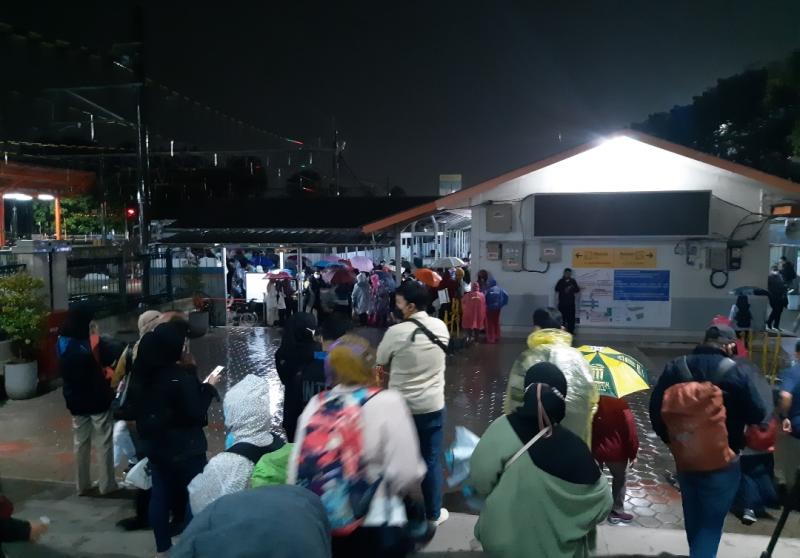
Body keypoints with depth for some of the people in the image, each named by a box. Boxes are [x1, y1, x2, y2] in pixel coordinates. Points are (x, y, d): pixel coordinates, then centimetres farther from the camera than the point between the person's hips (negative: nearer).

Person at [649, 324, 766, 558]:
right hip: (721, 463, -5)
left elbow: (655, 408, 0)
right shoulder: (733, 372, -15)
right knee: (711, 522, 5)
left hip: (684, 459, 5)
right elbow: (757, 415, -7)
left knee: (693, 517, 23)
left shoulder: (675, 368, -2)